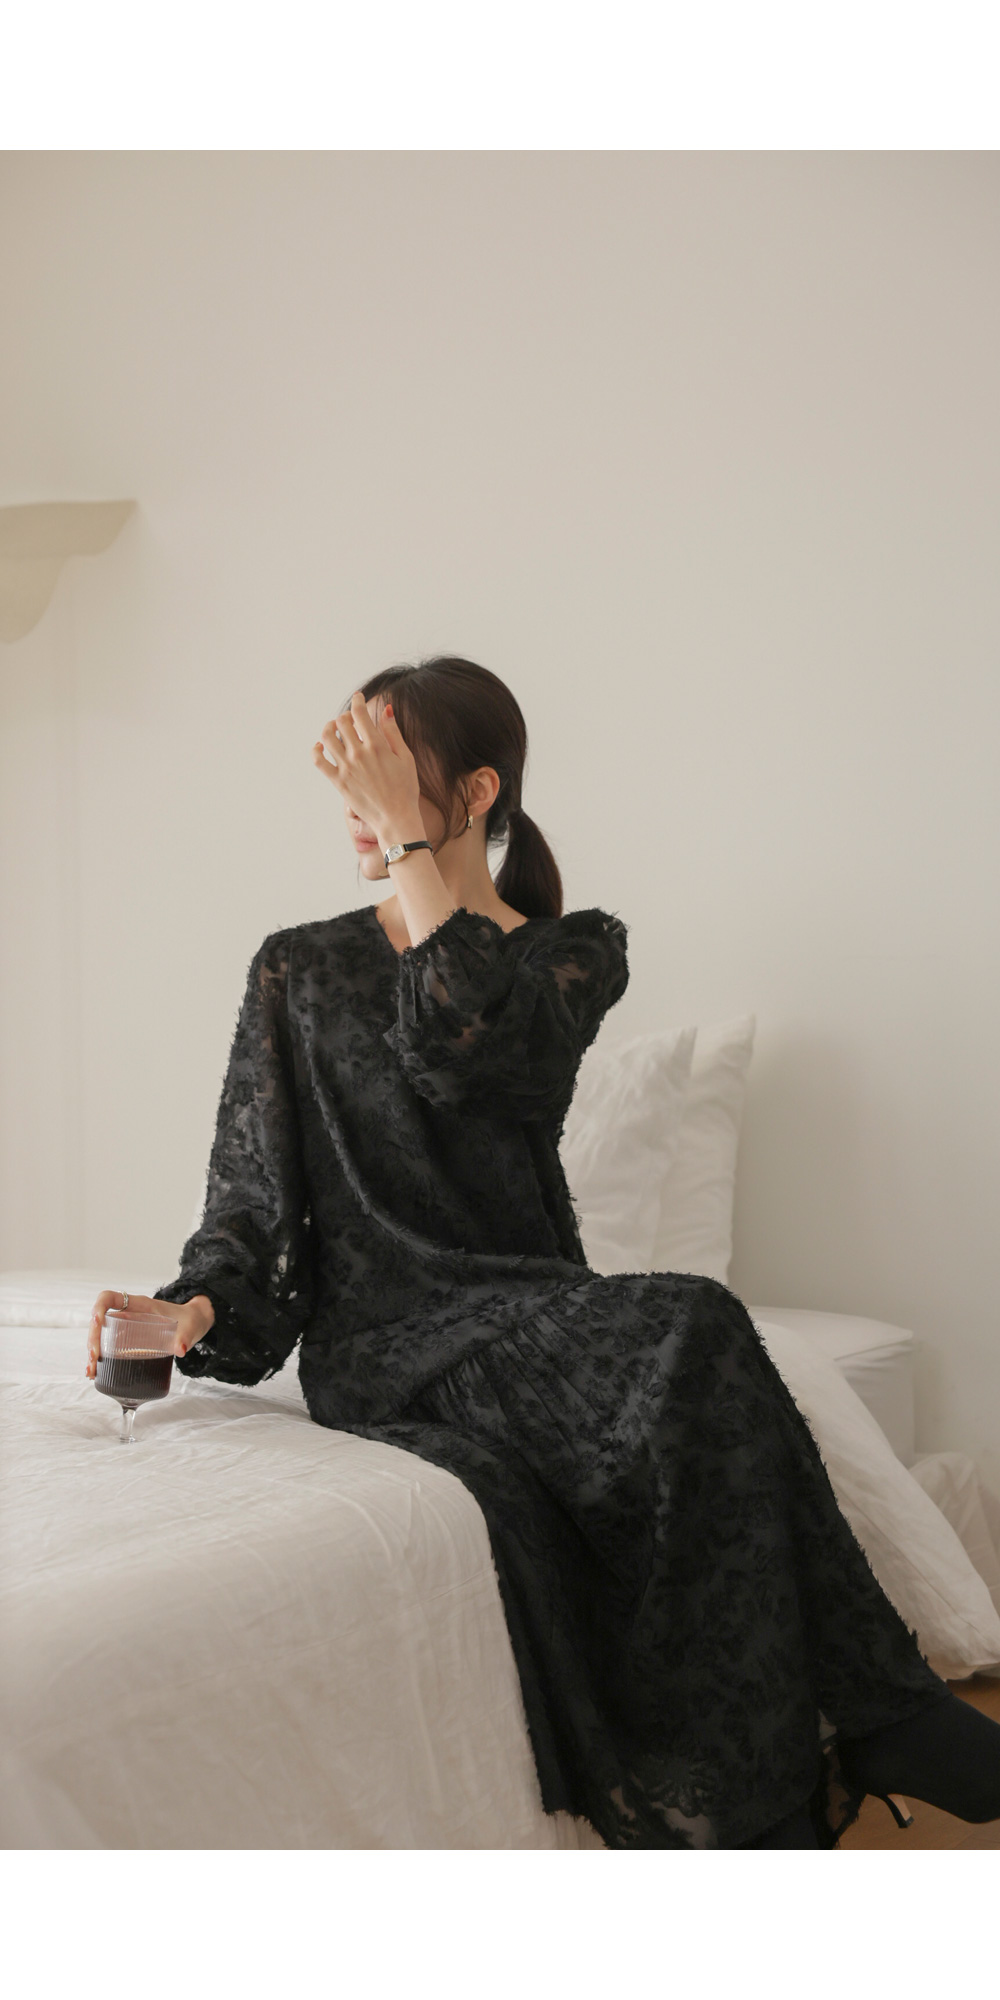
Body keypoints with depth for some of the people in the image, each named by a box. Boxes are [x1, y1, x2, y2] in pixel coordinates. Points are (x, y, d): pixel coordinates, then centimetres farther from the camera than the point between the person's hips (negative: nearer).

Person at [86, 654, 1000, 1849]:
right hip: (375, 1347, -1)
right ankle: (865, 1718, -24)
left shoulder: (578, 951, 10)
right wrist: (195, 1310, -16)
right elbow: (251, 1205, 5)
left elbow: (470, 1048, -13)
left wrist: (406, 838, -9)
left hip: (531, 1324, 1)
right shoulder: (299, 970, 13)